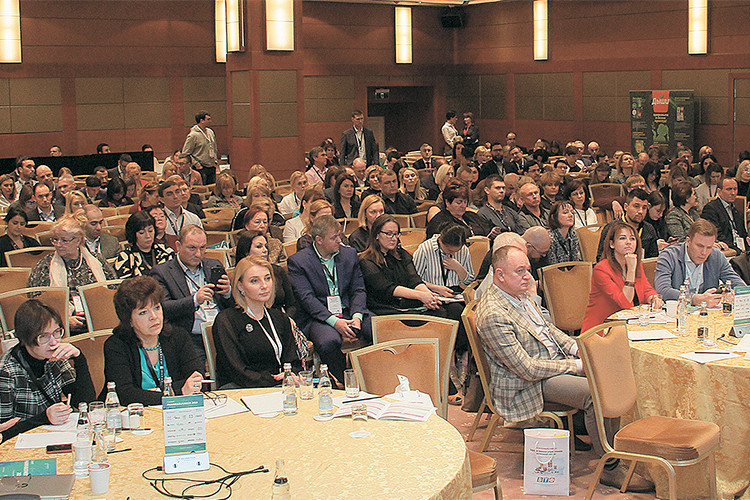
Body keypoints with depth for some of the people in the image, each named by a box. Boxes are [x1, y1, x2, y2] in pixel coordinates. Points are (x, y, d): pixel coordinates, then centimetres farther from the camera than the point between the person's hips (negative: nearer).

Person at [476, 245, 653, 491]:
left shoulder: (520, 294, 5)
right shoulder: (493, 316, -26)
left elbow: (547, 327, 20)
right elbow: (527, 369, -26)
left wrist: (577, 347, 2)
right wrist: (576, 365, -20)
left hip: (555, 360, 10)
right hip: (527, 385, -10)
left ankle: (610, 443, 12)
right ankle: (611, 468, -13)